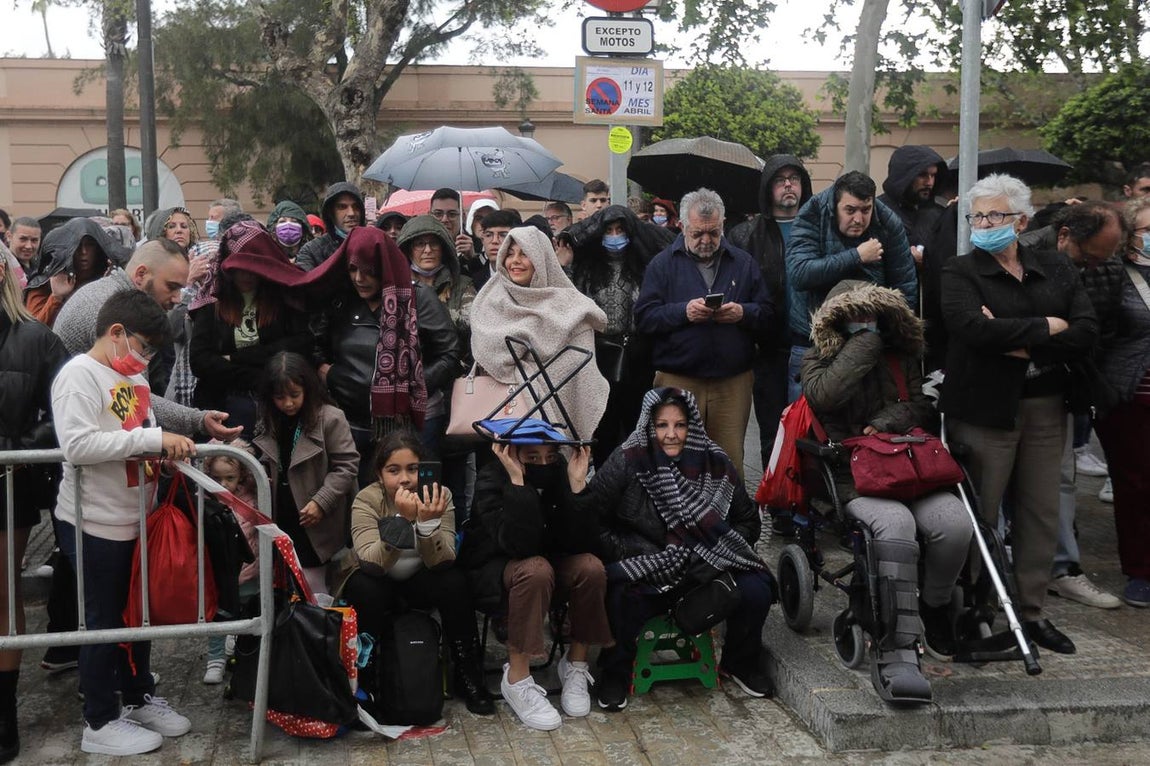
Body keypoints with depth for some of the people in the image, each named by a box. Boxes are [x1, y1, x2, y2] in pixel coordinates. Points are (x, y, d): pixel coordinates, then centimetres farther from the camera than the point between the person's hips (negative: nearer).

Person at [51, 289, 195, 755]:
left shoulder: (133, 378, 10)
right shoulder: (80, 374, -15)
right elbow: (77, 445, -28)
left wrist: (170, 445, 2)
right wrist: (152, 438, -28)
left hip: (135, 519, 8)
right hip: (94, 524, -8)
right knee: (105, 620, 3)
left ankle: (139, 698, 33)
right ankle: (101, 722, 16)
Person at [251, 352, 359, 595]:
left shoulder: (330, 418, -14)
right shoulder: (268, 422, 7)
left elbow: (346, 466, -14)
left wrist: (321, 502, -21)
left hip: (313, 524, -6)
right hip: (281, 520, 6)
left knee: (311, 590, 0)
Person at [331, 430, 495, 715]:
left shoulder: (439, 496, -17)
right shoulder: (366, 500, -22)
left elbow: (442, 562, -26)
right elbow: (372, 563, -36)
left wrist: (428, 523, -44)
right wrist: (402, 520, -48)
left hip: (419, 582, 2)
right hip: (378, 583, -1)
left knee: (455, 582, -27)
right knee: (365, 588, -33)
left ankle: (468, 676, -11)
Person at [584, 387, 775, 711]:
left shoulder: (715, 463, 0)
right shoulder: (627, 462, -11)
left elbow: (747, 520, 12)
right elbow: (589, 515, -12)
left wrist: (725, 549, -6)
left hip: (710, 564, 3)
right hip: (647, 570, -3)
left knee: (756, 591, -19)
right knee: (621, 596, -33)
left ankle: (740, 663, 14)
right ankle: (615, 673, -2)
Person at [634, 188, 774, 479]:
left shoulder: (744, 263, 13)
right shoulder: (663, 264, 6)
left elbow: (767, 313, 9)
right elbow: (643, 317, -3)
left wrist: (743, 313, -11)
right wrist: (683, 312, -16)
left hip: (733, 381, 2)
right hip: (677, 380, -1)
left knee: (730, 460, 4)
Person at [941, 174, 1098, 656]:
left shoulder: (1055, 270, 11)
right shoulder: (960, 273, -1)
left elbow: (1086, 333, -2)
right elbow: (972, 327, -21)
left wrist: (1020, 342, -14)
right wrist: (1046, 327, -12)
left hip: (1045, 406, 4)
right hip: (985, 406, -4)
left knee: (1041, 512, 9)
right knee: (979, 516, 0)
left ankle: (1031, 610, 20)